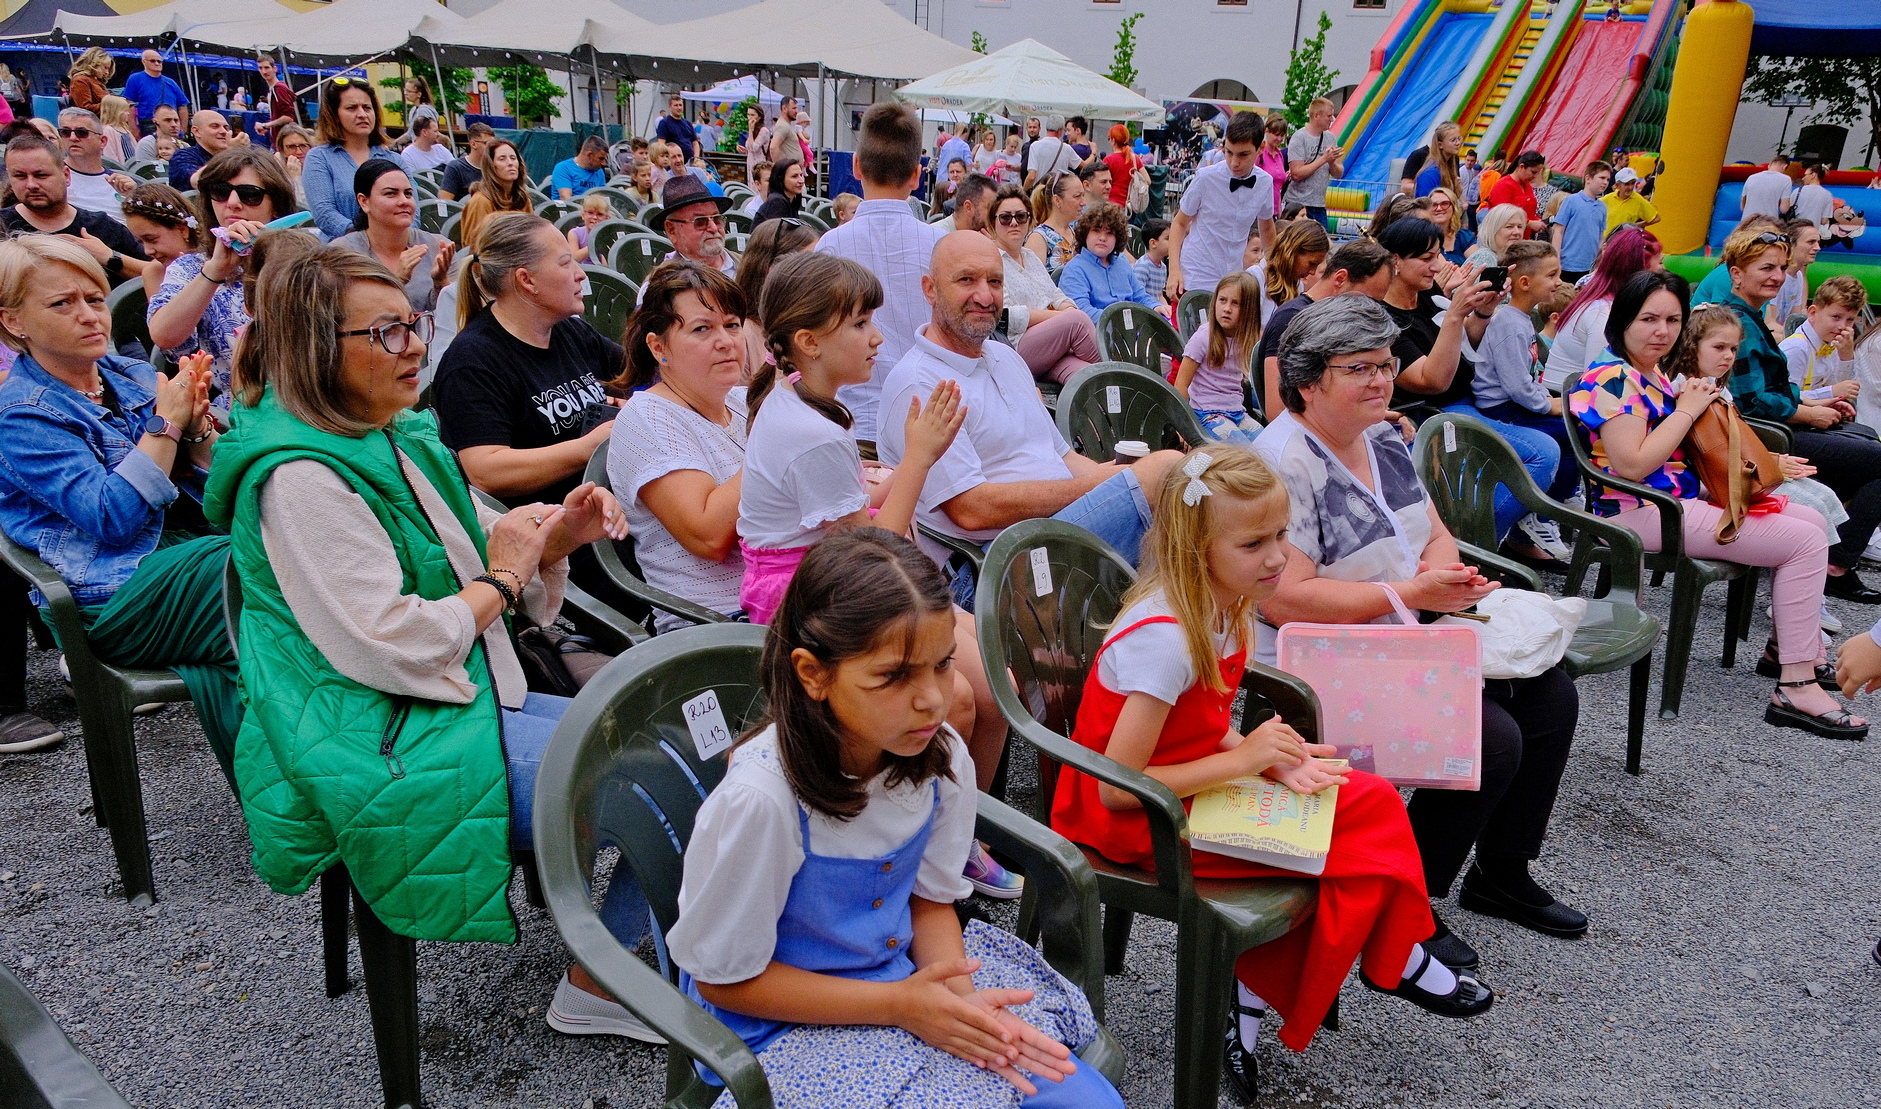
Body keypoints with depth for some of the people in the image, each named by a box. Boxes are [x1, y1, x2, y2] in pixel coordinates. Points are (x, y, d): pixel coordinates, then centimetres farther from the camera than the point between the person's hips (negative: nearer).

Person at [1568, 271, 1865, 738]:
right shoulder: (1612, 377, -16)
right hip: (1640, 512, -11)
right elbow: (1633, 464, -25)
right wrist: (1688, 408, -15)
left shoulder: (1652, 375, 16)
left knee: (1811, 520, 15)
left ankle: (1797, 648, 23)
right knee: (1805, 542, -13)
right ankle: (1796, 689, -13)